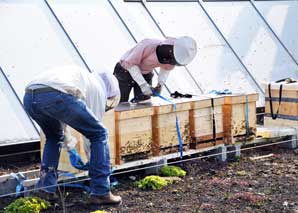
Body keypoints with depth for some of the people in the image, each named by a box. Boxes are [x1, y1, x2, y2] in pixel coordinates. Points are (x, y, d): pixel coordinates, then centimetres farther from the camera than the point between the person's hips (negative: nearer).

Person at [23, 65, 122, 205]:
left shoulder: (79, 74, 43)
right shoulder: (98, 88, 24)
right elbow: (93, 128, 25)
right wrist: (92, 163, 37)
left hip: (29, 98, 7)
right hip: (56, 96, -7)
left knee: (53, 137, 35)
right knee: (99, 134, 12)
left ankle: (45, 189, 27)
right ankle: (100, 193, 11)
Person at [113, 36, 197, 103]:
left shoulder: (172, 58, -20)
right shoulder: (148, 45, -38)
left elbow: (167, 68, 5)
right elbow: (130, 63, -28)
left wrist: (160, 84, -14)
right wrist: (143, 84, -31)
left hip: (146, 74, 4)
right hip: (126, 71, -4)